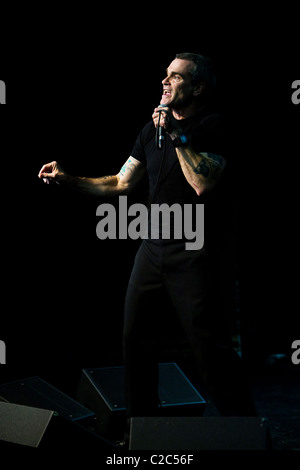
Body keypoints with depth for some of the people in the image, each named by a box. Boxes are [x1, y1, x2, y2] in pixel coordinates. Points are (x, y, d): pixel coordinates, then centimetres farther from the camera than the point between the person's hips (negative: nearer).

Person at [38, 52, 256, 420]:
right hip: (153, 248, 7)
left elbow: (203, 183, -24)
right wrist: (67, 179, 9)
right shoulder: (153, 128, 13)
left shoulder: (213, 127, -8)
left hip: (194, 254, -7)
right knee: (136, 339, 12)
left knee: (209, 346, -5)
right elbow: (121, 183, 16)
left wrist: (177, 134, -20)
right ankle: (141, 422, 30)